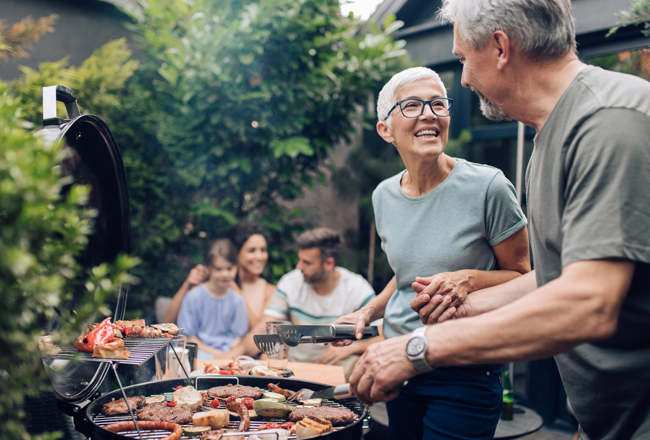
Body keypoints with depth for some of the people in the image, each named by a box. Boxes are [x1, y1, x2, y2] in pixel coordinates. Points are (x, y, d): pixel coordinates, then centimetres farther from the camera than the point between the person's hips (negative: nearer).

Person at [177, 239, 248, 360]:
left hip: (229, 352, 3)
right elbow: (188, 336, -1)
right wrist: (213, 352, -11)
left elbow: (238, 337, 9)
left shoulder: (237, 301, 5)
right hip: (202, 351, -3)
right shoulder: (194, 297, -3)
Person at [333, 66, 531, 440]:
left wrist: (469, 279, -23)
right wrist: (368, 312, 5)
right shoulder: (384, 195, 3)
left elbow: (522, 278, -5)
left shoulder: (488, 187, -14)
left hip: (465, 376, -5)